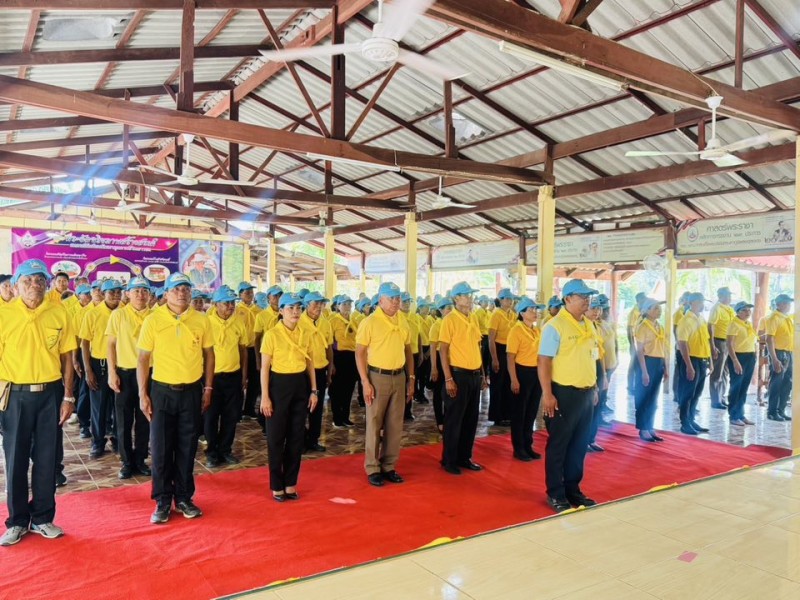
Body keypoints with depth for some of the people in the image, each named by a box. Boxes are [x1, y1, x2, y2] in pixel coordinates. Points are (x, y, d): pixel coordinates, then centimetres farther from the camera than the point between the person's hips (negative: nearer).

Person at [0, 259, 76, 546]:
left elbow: (66, 357, 4)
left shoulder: (59, 313, -1)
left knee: (47, 458, 9)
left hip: (50, 393, 1)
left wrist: (67, 396, 2)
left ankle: (42, 518, 24)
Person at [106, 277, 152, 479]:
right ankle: (127, 462, 19)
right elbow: (111, 345, 0)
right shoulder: (118, 315, -2)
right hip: (125, 372, -1)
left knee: (144, 419, 9)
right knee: (124, 420, 7)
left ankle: (140, 459, 22)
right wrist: (111, 372, -6)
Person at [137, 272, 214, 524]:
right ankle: (163, 501, 19)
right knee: (160, 449, 5)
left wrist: (208, 388, 4)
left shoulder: (201, 320, -1)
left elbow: (209, 354, 7)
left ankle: (184, 498, 24)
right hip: (162, 391, -1)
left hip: (191, 391, 1)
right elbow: (143, 359, -2)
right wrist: (143, 394, -5)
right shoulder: (153, 320, -5)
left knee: (187, 448, 10)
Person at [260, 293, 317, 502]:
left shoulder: (305, 335, 7)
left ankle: (290, 483, 23)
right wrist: (265, 396, -12)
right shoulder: (272, 335, -7)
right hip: (279, 385, -4)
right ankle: (277, 485, 17)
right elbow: (264, 368, -8)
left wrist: (314, 390, 5)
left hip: (300, 385, 5)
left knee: (297, 436, 9)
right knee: (276, 437, 3)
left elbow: (310, 364, 11)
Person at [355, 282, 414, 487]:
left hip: (399, 377, 5)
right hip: (378, 377, -5)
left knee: (395, 425, 10)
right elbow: (359, 354, -9)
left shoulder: (402, 323, 9)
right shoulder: (369, 322, -8)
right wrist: (365, 382, -14)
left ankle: (389, 466, 23)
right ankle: (373, 468, 15)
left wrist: (411, 379, 11)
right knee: (374, 424, 4)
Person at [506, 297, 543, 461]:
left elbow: (540, 353, 16)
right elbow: (510, 357, -14)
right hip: (522, 372, -7)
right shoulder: (516, 330, -11)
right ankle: (518, 448, 15)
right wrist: (514, 380, -19)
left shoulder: (537, 331, 10)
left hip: (537, 373, 7)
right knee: (519, 413, 4)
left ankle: (528, 446, 26)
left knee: (531, 412, 14)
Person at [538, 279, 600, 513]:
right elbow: (544, 362, -16)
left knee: (579, 445, 15)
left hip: (585, 393, 8)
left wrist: (594, 388, 17)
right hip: (564, 393, -7)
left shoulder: (588, 325, 10)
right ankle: (555, 494, 16)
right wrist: (547, 394, -21)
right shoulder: (555, 326, -13)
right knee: (558, 445, 4)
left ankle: (572, 489, 28)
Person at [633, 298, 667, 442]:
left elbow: (662, 349, 16)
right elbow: (639, 351, -13)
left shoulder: (660, 327, 12)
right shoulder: (643, 326, -10)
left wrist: (665, 367, 13)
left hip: (658, 364, 7)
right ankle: (643, 430, 9)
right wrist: (644, 371, -17)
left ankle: (650, 428, 21)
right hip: (648, 362, -7)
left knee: (653, 398, 13)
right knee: (644, 397, 1)